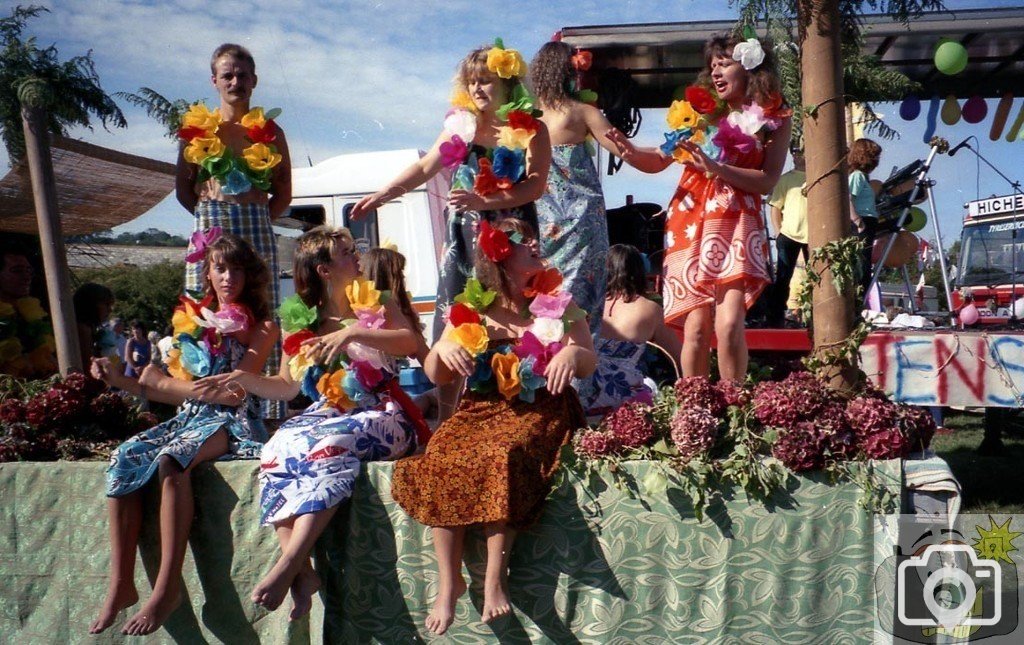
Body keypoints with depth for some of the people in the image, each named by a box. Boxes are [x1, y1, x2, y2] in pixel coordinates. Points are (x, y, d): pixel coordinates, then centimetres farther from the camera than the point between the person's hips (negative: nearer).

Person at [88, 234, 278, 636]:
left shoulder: (261, 327, 2)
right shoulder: (191, 318, 18)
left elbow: (233, 392, -10)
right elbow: (167, 390, 16)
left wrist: (165, 382, -8)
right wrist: (121, 380, 1)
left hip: (231, 422, -5)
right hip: (189, 417, 5)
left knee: (170, 461, -35)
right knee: (124, 460, -23)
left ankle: (167, 587, -35)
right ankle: (120, 585, -23)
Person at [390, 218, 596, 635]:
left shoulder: (556, 303, 9)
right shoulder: (471, 307, 11)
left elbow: (588, 366, 5)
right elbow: (437, 377, 12)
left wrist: (574, 352, -19)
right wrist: (442, 348, -10)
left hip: (538, 410, -2)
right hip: (481, 409, 2)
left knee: (502, 456, -35)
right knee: (438, 460, -28)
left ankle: (495, 577, -28)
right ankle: (449, 581, -19)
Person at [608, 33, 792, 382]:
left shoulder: (775, 118, 6)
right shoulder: (698, 108, 12)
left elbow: (768, 181, -5)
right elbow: (659, 160, 13)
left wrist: (715, 167, -17)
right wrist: (630, 151, -9)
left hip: (737, 226, -2)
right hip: (690, 222, 2)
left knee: (728, 324, -16)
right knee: (696, 327, -6)